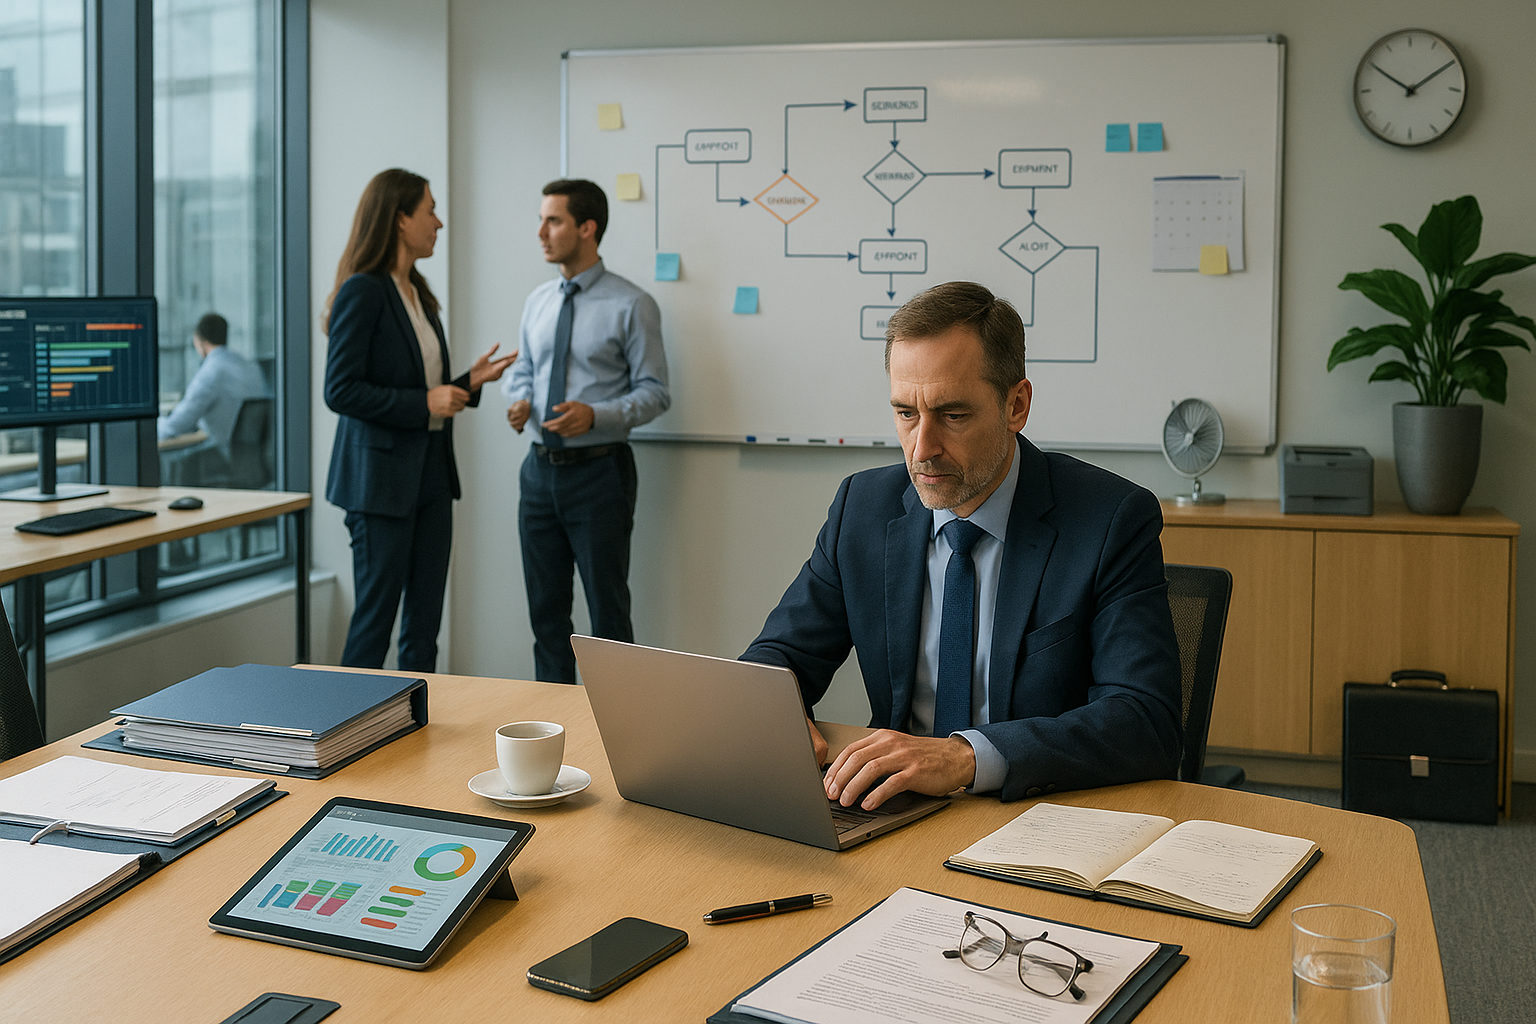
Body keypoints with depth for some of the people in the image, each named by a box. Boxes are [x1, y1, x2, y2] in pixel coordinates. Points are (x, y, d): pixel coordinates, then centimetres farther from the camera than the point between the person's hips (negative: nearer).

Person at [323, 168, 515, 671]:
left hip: (431, 473, 8)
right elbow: (340, 391, -17)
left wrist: (468, 383, 5)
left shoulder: (418, 294, 14)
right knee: (375, 620, 0)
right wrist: (424, 403, -19)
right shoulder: (362, 292, -12)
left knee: (424, 625, 9)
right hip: (382, 476, -8)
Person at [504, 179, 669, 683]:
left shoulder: (631, 306, -8)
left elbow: (654, 391, -10)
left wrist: (595, 415, -24)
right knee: (546, 607, 13)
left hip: (599, 471, -6)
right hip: (541, 469, 6)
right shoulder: (537, 302, 10)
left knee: (608, 611, 1)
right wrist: (519, 400, -4)